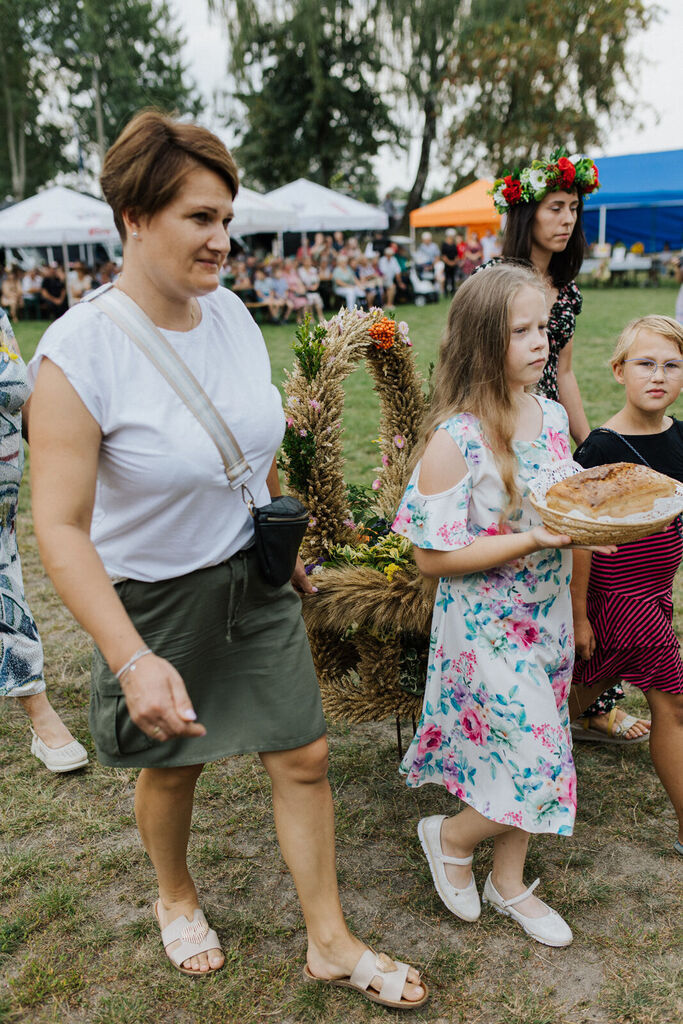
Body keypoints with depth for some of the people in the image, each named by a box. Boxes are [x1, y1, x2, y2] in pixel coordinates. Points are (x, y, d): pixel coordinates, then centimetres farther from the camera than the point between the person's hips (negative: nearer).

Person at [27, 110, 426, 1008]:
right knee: (173, 764, 17)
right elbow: (60, 528, -25)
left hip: (255, 580, 5)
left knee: (304, 759, 9)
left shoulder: (229, 312, -4)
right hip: (155, 599, -4)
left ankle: (330, 942, 31)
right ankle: (176, 897, 50)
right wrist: (133, 660, -31)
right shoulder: (79, 351, -23)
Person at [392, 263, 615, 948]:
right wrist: (532, 540, -25)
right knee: (537, 768, -3)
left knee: (532, 761, 17)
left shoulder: (552, 416, 1)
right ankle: (449, 836, 26)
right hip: (486, 627, -7)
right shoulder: (454, 438, -21)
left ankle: (508, 882, 39)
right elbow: (431, 557, -20)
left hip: (546, 616, 7)